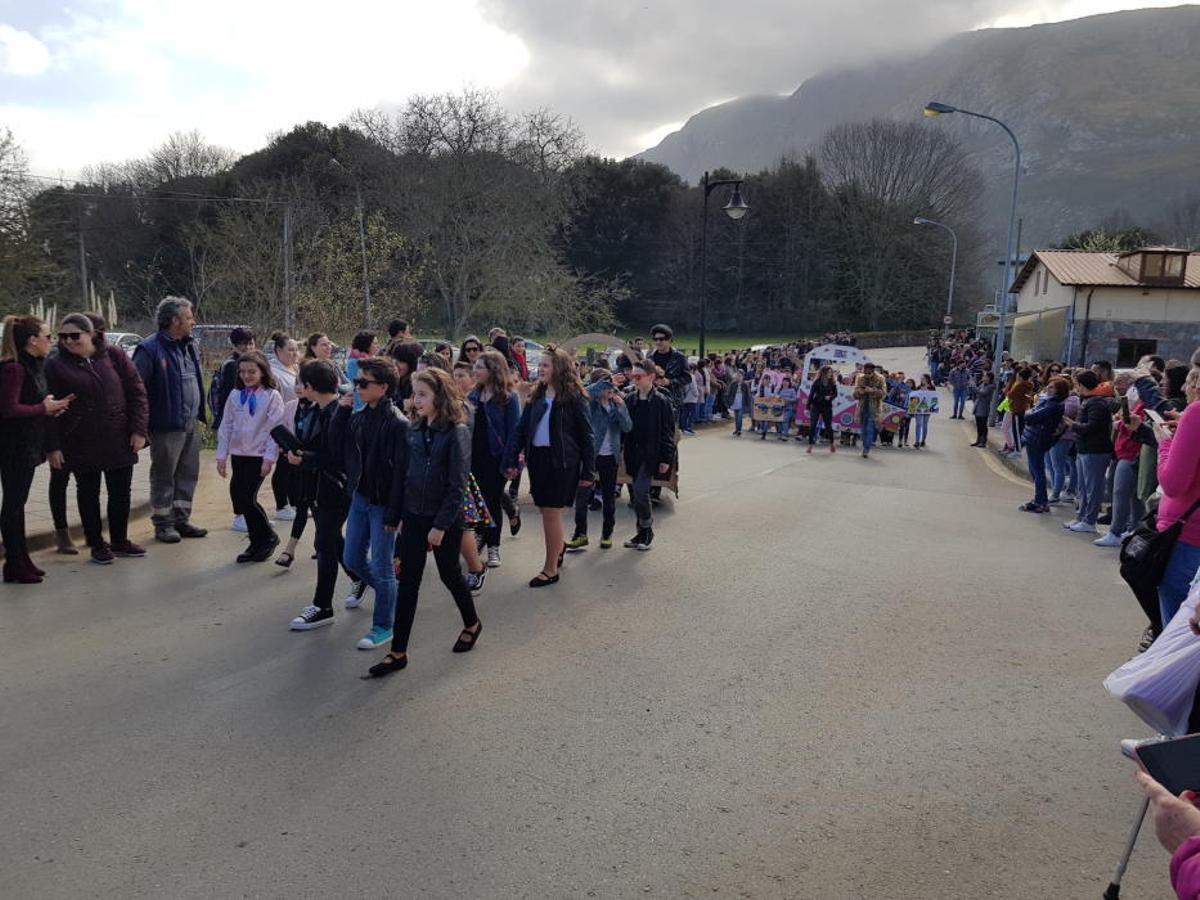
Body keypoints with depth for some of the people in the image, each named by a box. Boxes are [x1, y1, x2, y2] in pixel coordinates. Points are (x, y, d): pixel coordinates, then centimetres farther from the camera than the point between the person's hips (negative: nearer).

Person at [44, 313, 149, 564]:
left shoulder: (114, 355, 0)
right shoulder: (55, 365, -3)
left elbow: (137, 393, 0)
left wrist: (139, 430, -7)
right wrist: (53, 446, -7)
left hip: (120, 440, 1)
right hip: (81, 444, -1)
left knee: (121, 492, 10)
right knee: (88, 493, 9)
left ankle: (120, 541, 26)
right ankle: (97, 545, 22)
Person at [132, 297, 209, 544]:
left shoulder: (189, 347, 12)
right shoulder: (150, 349, -14)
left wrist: (199, 413, 13)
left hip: (190, 424, 8)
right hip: (166, 426, -8)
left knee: (188, 473, 13)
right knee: (164, 475, 4)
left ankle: (181, 519, 25)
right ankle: (162, 524, 15)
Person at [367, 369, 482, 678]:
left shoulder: (457, 432, -14)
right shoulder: (414, 431, 4)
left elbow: (458, 485, -17)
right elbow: (406, 474, 10)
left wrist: (441, 525, -18)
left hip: (445, 519, -5)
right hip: (414, 516, 5)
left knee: (449, 574, 13)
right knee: (408, 582, 4)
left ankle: (472, 624, 39)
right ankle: (398, 652, 8)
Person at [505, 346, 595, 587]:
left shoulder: (574, 397, -7)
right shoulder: (536, 396, 10)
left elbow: (586, 436, -5)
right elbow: (521, 429, 10)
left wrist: (587, 471, -7)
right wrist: (512, 460, 3)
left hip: (561, 461, -5)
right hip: (537, 457, 6)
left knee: (551, 511, -3)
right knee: (548, 510, 12)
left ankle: (551, 569, 9)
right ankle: (560, 543, 40)